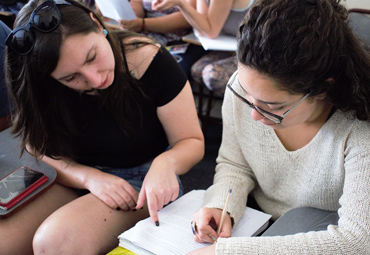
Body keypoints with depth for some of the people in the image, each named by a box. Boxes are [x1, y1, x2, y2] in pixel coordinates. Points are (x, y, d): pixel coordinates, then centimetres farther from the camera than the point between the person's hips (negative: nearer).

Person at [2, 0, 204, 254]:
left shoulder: (150, 61, -19)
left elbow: (192, 142, -10)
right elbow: (42, 152, -2)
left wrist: (166, 163, -33)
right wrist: (90, 177, -21)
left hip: (142, 182, -3)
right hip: (75, 179, 4)